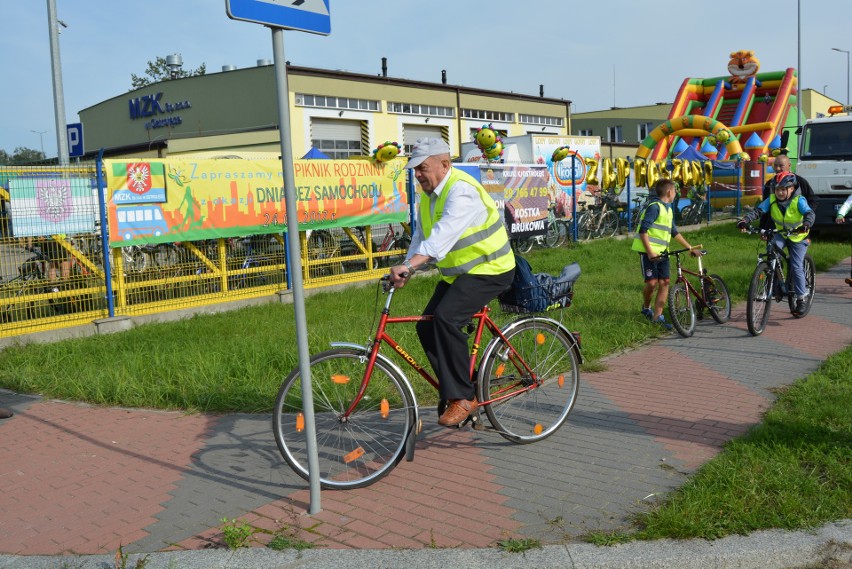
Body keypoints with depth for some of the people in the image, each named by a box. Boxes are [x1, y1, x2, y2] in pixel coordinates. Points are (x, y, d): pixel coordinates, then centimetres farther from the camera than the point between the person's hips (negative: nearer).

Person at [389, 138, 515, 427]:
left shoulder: (462, 191, -22)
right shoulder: (428, 194, 9)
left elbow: (444, 233, -37)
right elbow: (420, 236, 8)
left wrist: (409, 265, -46)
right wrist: (405, 270, -7)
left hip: (488, 270, -10)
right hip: (456, 273, 10)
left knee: (446, 318, -27)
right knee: (426, 326, 0)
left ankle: (462, 398, -16)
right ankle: (457, 389, 14)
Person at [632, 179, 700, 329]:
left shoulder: (668, 209, 17)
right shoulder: (654, 206, -11)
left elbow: (674, 232, 26)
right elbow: (643, 230, -18)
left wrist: (690, 248, 24)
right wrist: (650, 252, -24)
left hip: (662, 252, 8)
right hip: (649, 251, -8)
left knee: (664, 283, -1)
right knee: (652, 282, -12)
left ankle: (657, 316, 2)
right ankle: (646, 308, 15)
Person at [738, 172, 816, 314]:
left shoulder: (799, 200, -21)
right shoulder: (772, 200, -13)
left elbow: (810, 213, -33)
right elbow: (757, 211, -21)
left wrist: (806, 225, -56)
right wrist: (745, 220, -40)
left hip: (798, 237, -3)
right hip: (780, 233, 3)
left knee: (796, 267, -7)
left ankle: (801, 299, 5)